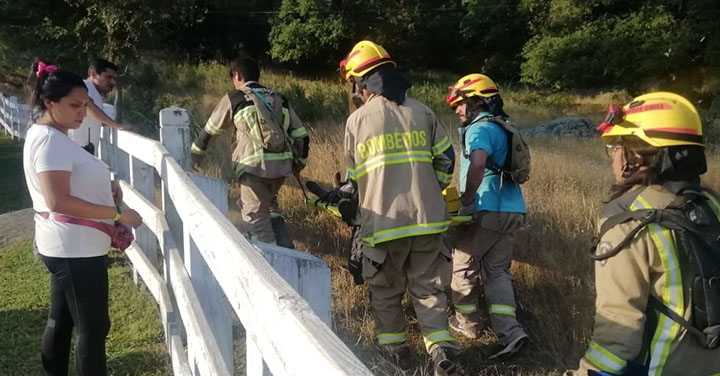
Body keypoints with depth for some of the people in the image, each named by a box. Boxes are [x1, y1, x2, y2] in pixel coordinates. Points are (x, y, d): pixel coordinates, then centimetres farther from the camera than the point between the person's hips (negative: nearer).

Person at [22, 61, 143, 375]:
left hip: (69, 247, 11)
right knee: (93, 328, -2)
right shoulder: (50, 140, -19)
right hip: (75, 249, -11)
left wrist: (105, 188, 5)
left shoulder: (49, 136, 13)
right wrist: (117, 214, -23)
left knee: (60, 321, 19)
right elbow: (58, 201, -27)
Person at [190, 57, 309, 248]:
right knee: (269, 206, 25)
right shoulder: (278, 98, 18)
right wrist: (300, 160, 30)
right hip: (282, 164, 6)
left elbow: (210, 129, 15)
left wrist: (196, 154, 29)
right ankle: (286, 251, 17)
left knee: (256, 217, 3)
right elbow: (301, 134, 16)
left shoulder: (233, 98, 7)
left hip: (255, 167, -5)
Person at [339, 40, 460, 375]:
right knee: (428, 288, 13)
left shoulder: (357, 120, -2)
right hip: (427, 218, 2)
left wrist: (358, 209, 26)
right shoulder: (422, 112, 4)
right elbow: (446, 159, 9)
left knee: (386, 290, 16)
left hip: (383, 222, -2)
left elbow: (353, 177, 7)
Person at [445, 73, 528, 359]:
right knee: (497, 270, 12)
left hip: (486, 211, -9)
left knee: (463, 267, 10)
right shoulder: (502, 128, 18)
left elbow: (477, 165, -31)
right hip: (511, 210, 9)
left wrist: (467, 199, -19)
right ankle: (509, 332, 1)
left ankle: (467, 323, 24)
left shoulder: (480, 128, -11)